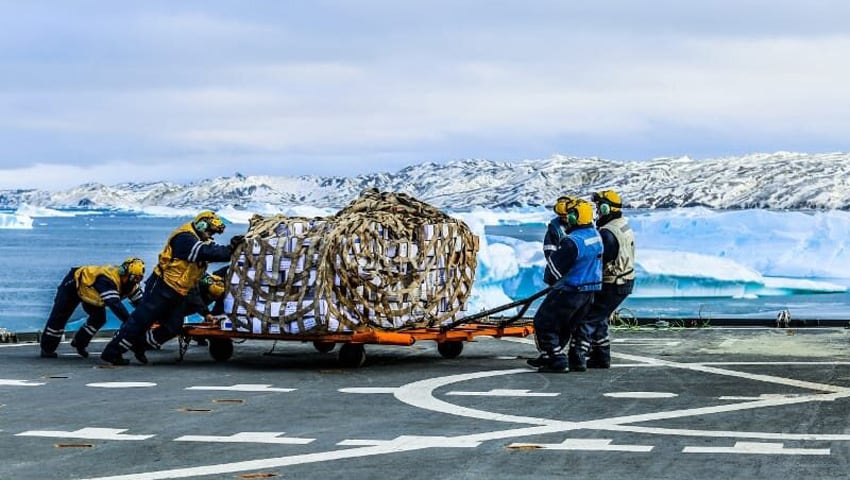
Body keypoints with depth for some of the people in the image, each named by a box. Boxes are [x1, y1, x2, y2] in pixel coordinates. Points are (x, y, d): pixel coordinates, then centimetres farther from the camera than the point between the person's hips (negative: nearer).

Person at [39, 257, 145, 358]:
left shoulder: (129, 283, -20)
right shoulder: (108, 280, -45)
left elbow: (140, 302, -14)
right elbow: (114, 304, -55)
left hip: (89, 289, 7)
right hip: (73, 285, -7)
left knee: (99, 318, 0)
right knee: (59, 317, -2)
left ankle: (79, 343, 19)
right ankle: (47, 348, 12)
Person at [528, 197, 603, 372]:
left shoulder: (572, 242, -24)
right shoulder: (595, 236, 3)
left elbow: (554, 267, -17)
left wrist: (550, 279, 4)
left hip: (569, 291, -9)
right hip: (590, 290, 9)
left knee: (544, 323, 3)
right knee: (564, 326, 21)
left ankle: (557, 360, -1)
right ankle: (548, 357, 31)